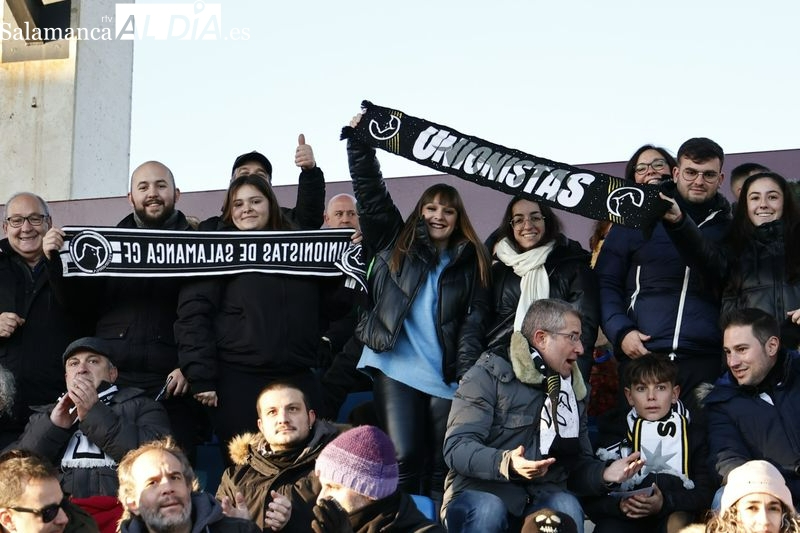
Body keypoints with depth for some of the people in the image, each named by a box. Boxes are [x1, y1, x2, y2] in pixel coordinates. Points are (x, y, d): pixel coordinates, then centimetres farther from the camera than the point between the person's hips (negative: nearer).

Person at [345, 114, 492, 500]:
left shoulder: (471, 262, 11)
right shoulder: (396, 245, 11)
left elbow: (474, 321, 3)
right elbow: (370, 193, 2)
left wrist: (468, 375, -8)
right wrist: (360, 142, -7)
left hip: (446, 378, 2)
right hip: (396, 370, -1)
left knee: (442, 468, 4)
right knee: (404, 460, -11)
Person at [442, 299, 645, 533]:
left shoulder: (571, 391, 19)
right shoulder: (489, 375, -2)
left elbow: (579, 464, 20)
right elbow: (457, 447, -12)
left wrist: (605, 475, -5)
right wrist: (507, 464, -31)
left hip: (540, 497, 4)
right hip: (482, 492, -4)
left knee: (567, 507, -29)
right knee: (486, 510, -38)